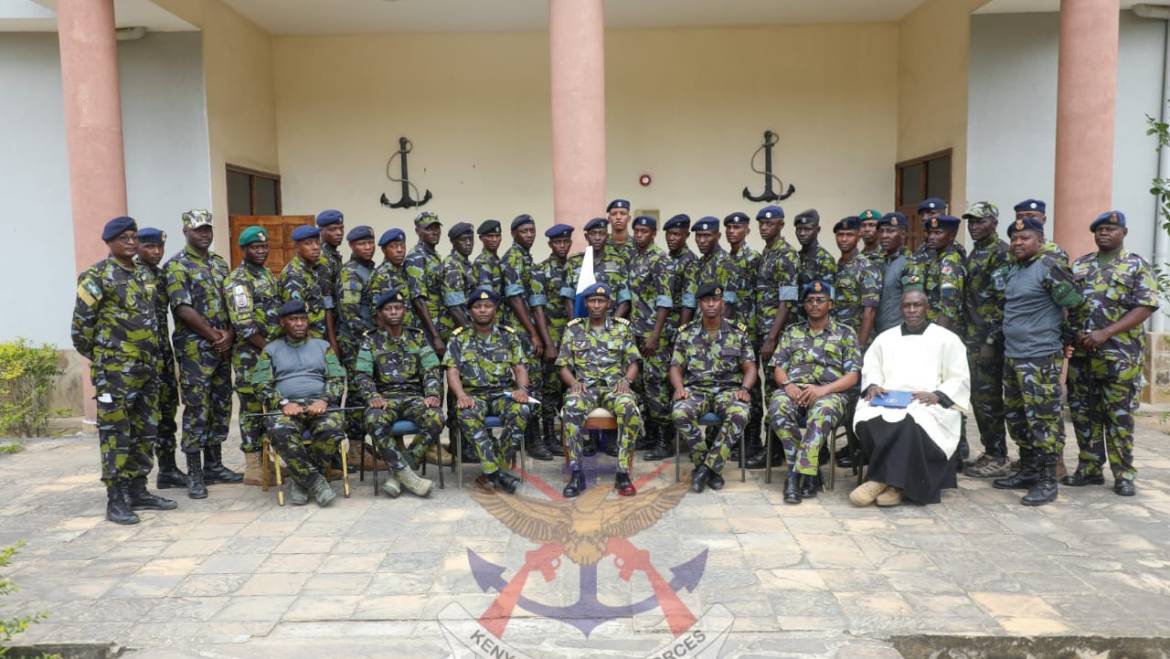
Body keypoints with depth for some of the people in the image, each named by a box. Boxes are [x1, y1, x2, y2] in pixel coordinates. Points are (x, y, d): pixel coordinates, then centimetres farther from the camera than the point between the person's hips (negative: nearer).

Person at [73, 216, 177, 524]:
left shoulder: (145, 274, 15)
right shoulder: (98, 275, -8)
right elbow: (81, 321, -9)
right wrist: (97, 356, -1)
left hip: (148, 366, 8)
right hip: (114, 369, -7)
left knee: (145, 431, 12)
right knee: (116, 433, -3)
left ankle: (138, 491, 22)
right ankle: (116, 500, 2)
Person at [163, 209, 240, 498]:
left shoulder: (220, 263, 15)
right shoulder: (177, 265, -5)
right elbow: (184, 309, -13)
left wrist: (229, 334, -5)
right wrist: (214, 335, -11)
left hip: (222, 347, 7)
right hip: (194, 349, -7)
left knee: (221, 407, 11)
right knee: (196, 410, -4)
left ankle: (214, 465, 21)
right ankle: (195, 474, 2)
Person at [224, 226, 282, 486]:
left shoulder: (267, 274, 15)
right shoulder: (238, 281, -12)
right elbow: (244, 327, -19)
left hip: (271, 352, 8)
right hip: (251, 356, -8)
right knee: (252, 409, -2)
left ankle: (265, 460, 22)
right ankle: (253, 469, 4)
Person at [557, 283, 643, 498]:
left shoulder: (622, 328, 12)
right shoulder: (573, 329, 11)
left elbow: (633, 363, 11)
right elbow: (564, 366, 10)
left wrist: (627, 379, -11)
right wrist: (574, 382, -11)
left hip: (614, 387, 0)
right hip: (584, 387, 0)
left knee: (629, 408, -36)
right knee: (572, 408, -37)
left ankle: (623, 473, -28)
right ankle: (576, 473, -31)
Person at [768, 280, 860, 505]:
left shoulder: (845, 333, 13)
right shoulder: (792, 332, 22)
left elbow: (852, 376, 4)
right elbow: (778, 368, 16)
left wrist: (822, 389, -14)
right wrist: (787, 385, -9)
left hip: (829, 391, -2)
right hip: (794, 389, 2)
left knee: (822, 413, -40)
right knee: (778, 408, -35)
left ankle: (799, 473, -36)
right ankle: (811, 470, -26)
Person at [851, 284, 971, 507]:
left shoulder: (947, 339, 14)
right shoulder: (885, 337, 25)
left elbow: (959, 379, 6)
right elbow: (870, 369, 19)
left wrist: (936, 395, -13)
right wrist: (873, 385, -5)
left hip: (927, 405, -3)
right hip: (887, 401, 3)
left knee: (910, 423, -39)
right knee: (867, 421, -33)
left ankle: (879, 480, -30)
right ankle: (894, 483, -25)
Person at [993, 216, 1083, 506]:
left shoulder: (1050, 267, -11)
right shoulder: (1014, 270, 14)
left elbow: (1073, 303, -10)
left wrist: (1060, 334, 1)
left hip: (1040, 358, -9)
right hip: (1012, 356, 9)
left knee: (1043, 419, -4)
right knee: (1017, 417, 15)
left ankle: (1047, 482, 4)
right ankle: (1027, 471, 27)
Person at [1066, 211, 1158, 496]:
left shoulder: (1137, 266, 1)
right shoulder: (1079, 265, 12)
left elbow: (1145, 307, -8)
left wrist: (1105, 333, -16)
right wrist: (1075, 334, -6)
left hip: (1120, 354, -4)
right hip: (1081, 353, 4)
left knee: (1119, 415, 0)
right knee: (1083, 412, 7)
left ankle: (1123, 474, 9)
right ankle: (1090, 468, 18)